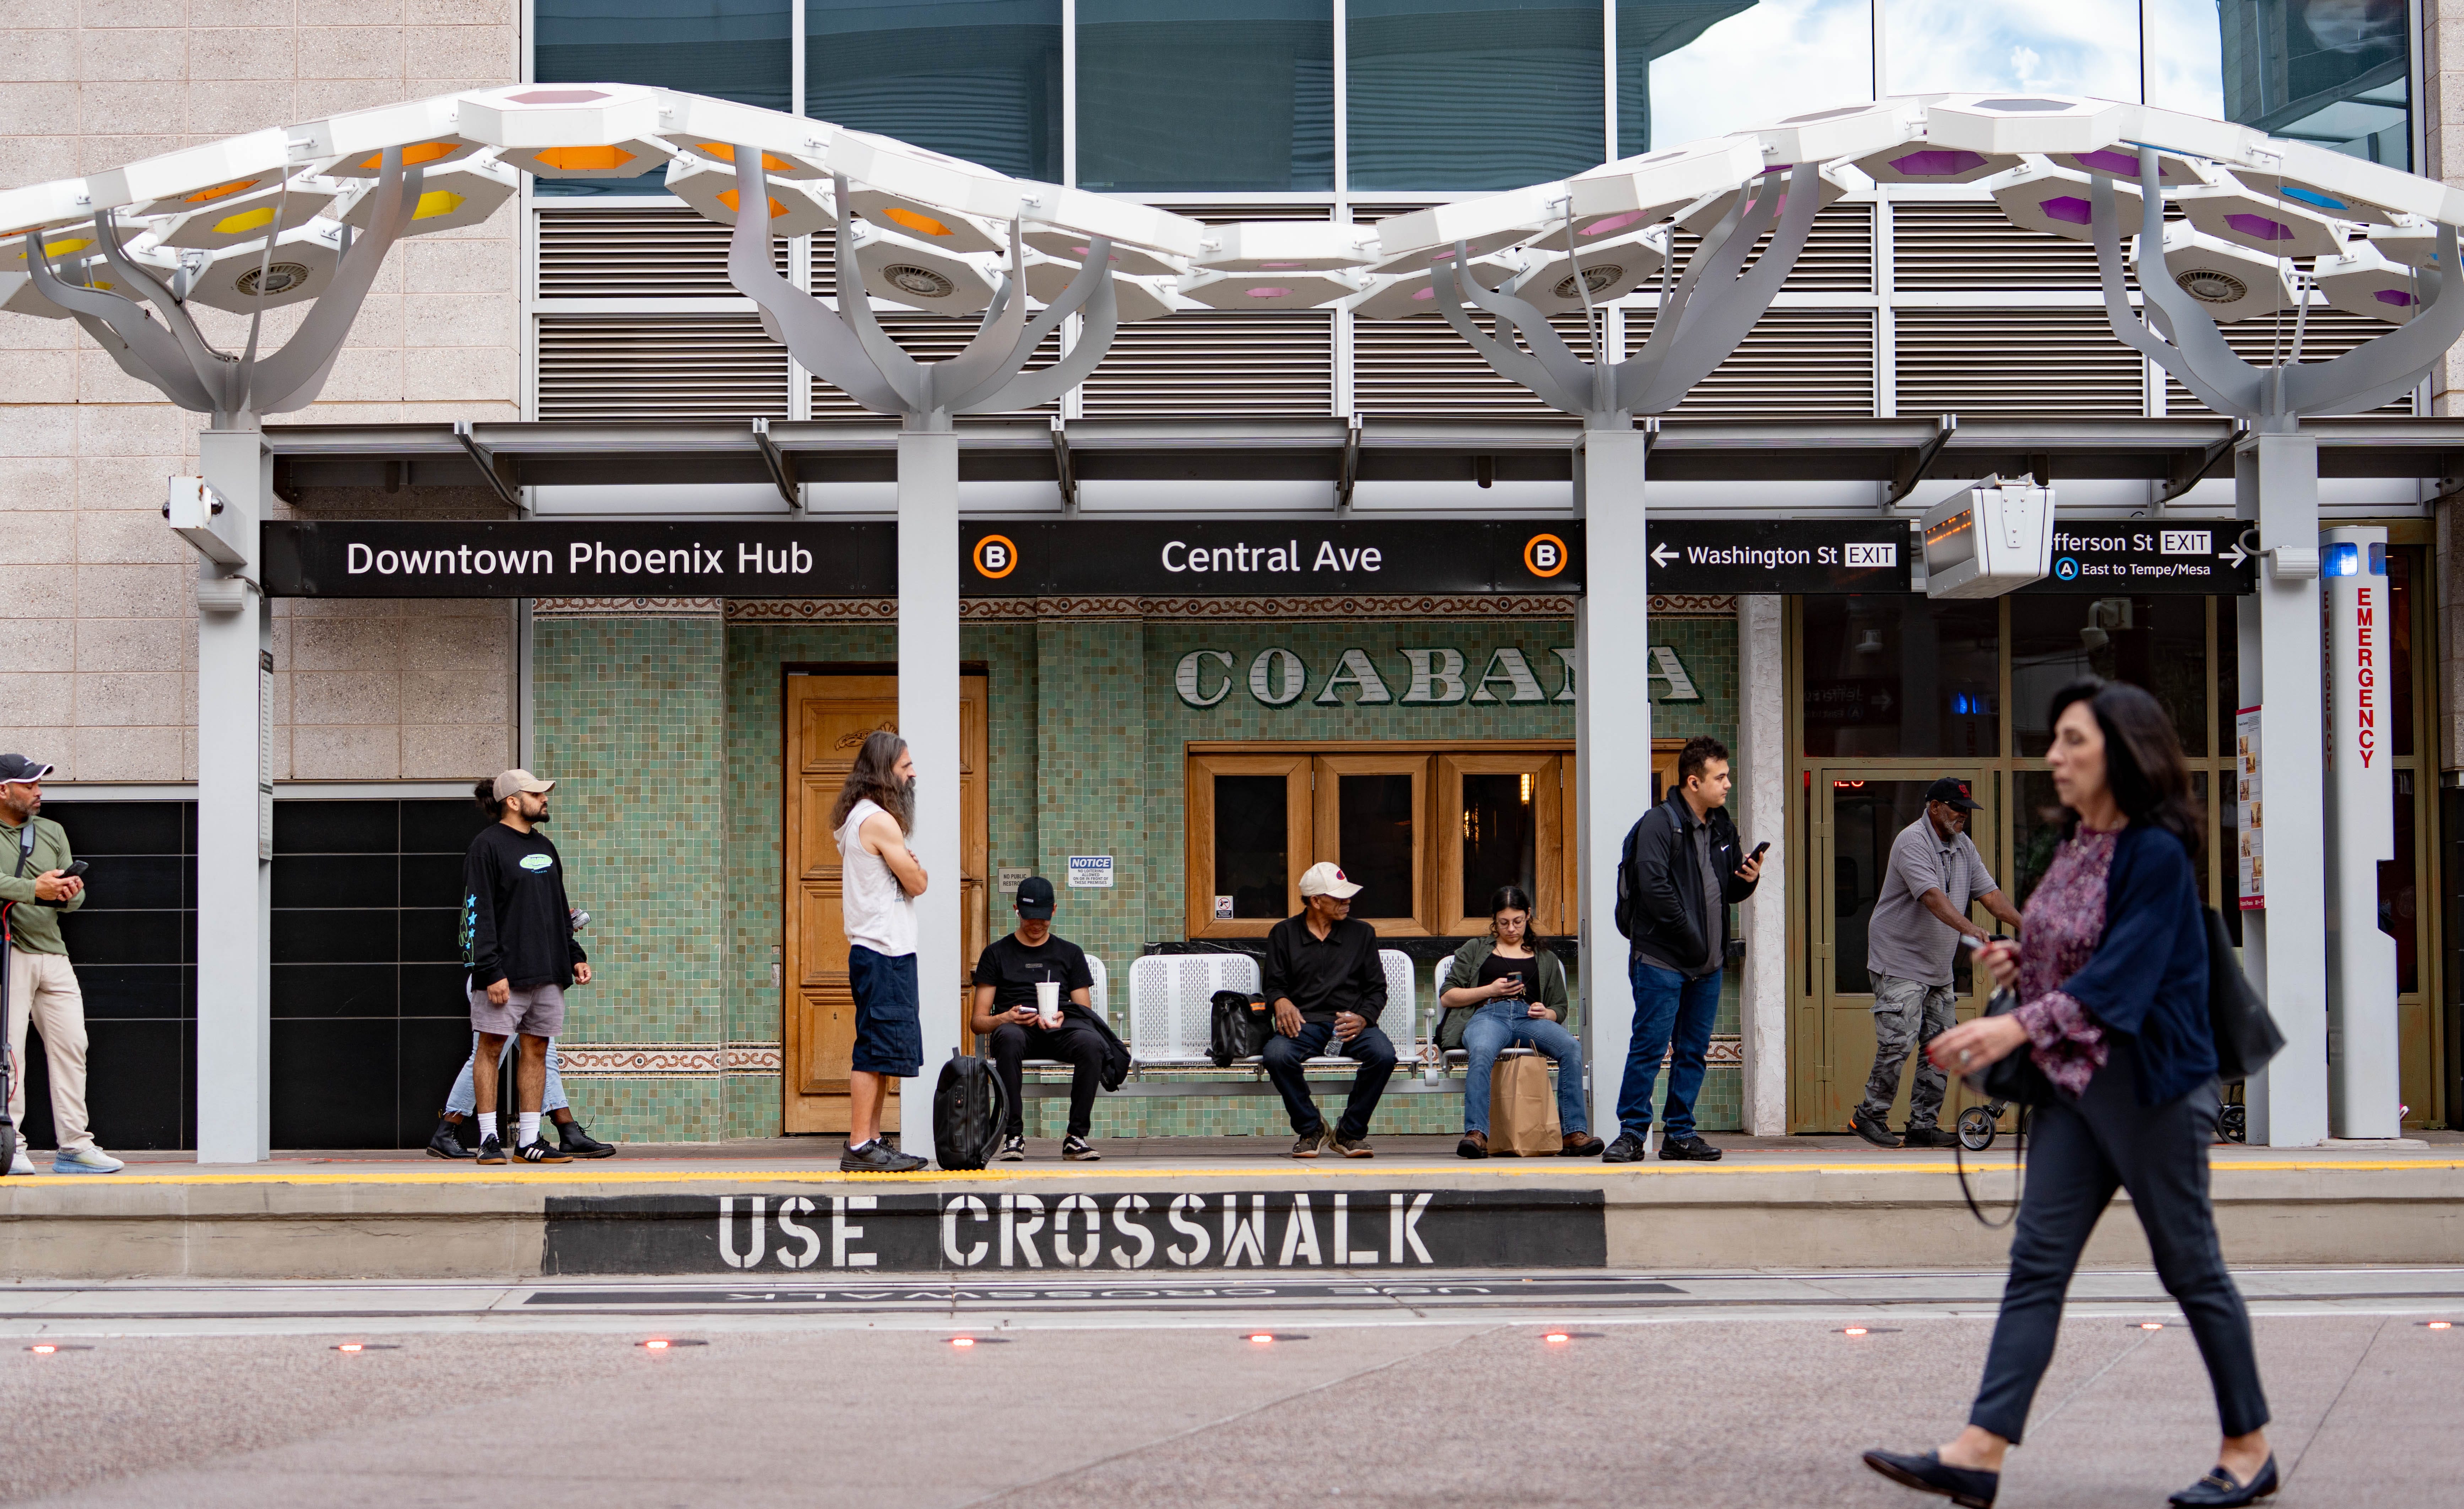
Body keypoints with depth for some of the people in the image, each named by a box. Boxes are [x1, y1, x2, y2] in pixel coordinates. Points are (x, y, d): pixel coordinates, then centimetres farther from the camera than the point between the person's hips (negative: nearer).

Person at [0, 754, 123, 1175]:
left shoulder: (52, 833, 18)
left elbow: (76, 896, 14)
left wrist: (69, 893, -9)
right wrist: (34, 890, -25)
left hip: (52, 954, 6)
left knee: (71, 1046, 1)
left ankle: (75, 1147, 4)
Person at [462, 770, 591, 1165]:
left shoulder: (544, 847, 18)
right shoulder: (488, 846, -6)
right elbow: (478, 913, -11)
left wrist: (575, 956, 17)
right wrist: (491, 971, -17)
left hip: (547, 970, 7)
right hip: (506, 971, -7)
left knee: (536, 1050, 6)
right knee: (491, 1046, -3)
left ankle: (529, 1139, 8)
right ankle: (489, 1138, 1)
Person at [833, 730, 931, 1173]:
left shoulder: (857, 819, 18)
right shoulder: (880, 821, -14)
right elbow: (917, 883, -11)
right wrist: (914, 862, 7)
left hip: (874, 950, 10)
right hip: (885, 953, -10)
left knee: (879, 1050, 12)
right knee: (877, 1050, -10)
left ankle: (871, 1142, 15)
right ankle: (859, 1147, -10)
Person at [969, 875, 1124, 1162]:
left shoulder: (1070, 953, 22)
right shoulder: (997, 953, 18)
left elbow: (1085, 1011, 14)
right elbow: (978, 1021, 11)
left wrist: (1061, 1017, -10)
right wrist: (1006, 1018, -12)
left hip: (1061, 1030, 1)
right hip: (1016, 1029, -1)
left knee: (1091, 1042, -35)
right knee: (1010, 1038, -40)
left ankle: (1076, 1137, -29)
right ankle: (1013, 1136, -35)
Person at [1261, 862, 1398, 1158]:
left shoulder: (1362, 933, 17)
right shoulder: (1284, 934, 13)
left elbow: (1377, 989, 13)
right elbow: (1274, 984, 8)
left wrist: (1363, 1018, -9)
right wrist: (1281, 1001, -17)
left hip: (1351, 1022, 1)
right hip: (1303, 1022, -1)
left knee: (1383, 1054, -32)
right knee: (1277, 1055, -35)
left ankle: (1350, 1132, -10)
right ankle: (1311, 1128, -9)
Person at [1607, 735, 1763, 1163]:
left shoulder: (1722, 827, 15)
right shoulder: (1659, 823, -8)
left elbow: (1729, 892, 21)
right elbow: (1655, 888, -16)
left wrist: (1748, 880, -2)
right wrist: (1689, 937, -16)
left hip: (1707, 965, 7)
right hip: (1661, 960, -7)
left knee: (1693, 1051, 9)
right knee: (1649, 1047, -6)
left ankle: (1680, 1134, 16)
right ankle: (1633, 1132, 1)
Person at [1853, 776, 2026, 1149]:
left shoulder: (1963, 845, 12)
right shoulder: (1912, 842, -15)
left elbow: (1989, 893, 10)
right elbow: (1932, 896, -28)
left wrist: (2025, 926, -4)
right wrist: (1969, 928, -41)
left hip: (1939, 967, 8)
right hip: (1899, 963, -8)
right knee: (1898, 1042, -12)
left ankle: (1923, 1124, 10)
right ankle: (1870, 1115, 2)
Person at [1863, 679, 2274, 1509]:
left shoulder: (2157, 853, -15)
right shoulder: (2076, 846, 11)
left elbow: (2120, 976, -23)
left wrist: (2018, 1026, -32)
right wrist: (2019, 961, 3)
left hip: (2151, 1083, -8)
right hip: (2072, 1082, 8)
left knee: (2189, 1266, 3)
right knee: (2036, 1262, 2)